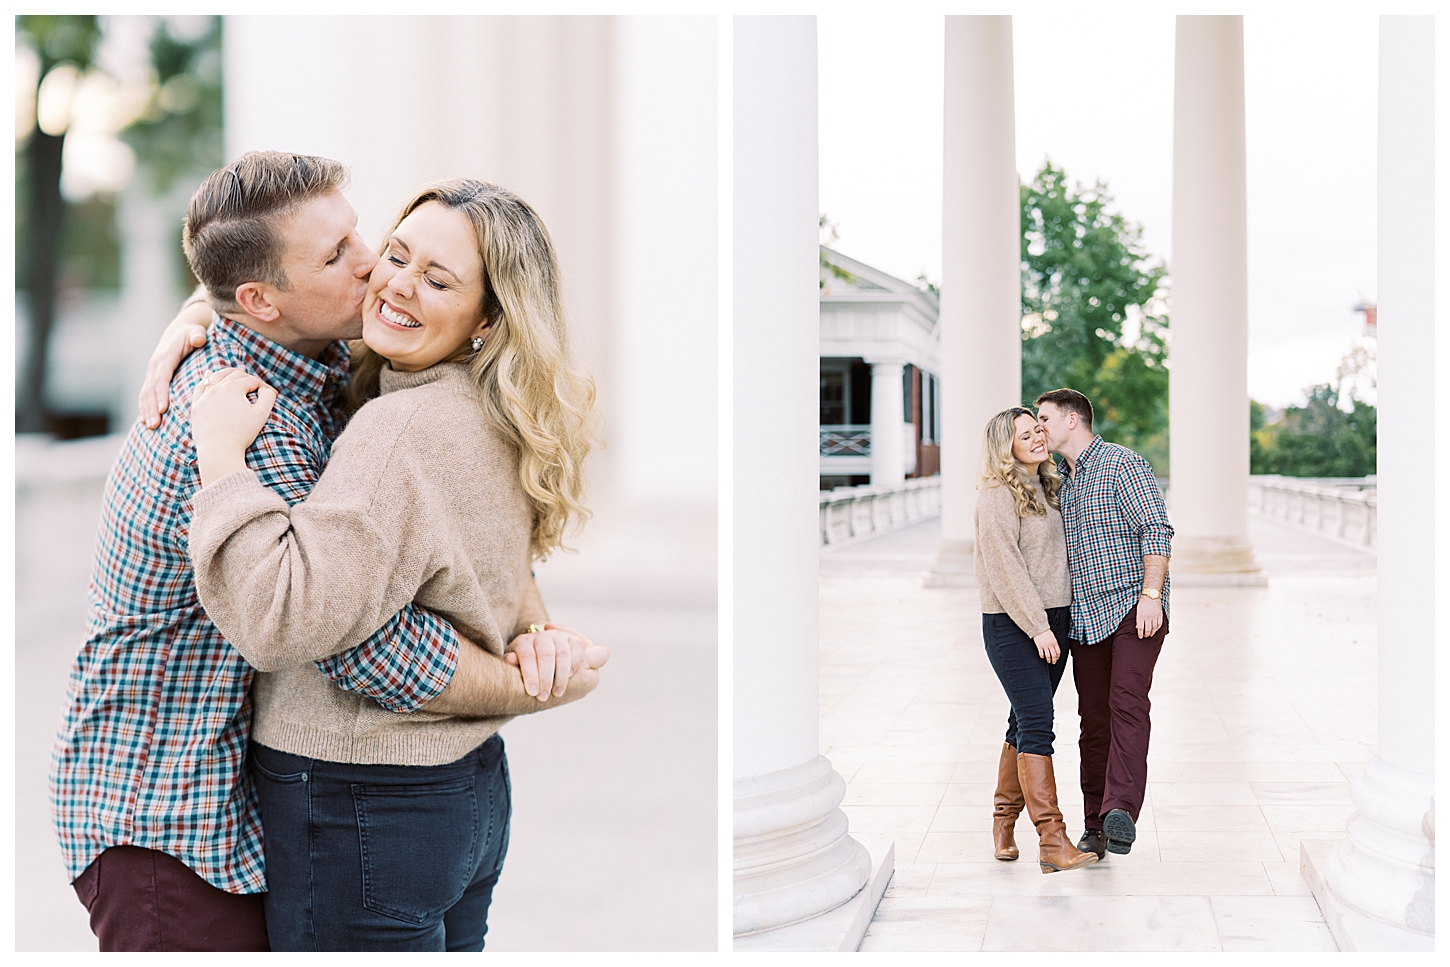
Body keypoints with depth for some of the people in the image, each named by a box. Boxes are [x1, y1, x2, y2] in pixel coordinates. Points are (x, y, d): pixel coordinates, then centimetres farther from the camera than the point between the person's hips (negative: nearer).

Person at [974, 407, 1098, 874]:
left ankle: (1004, 819, 24)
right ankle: (1052, 841, -16)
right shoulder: (998, 495, -11)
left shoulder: (1048, 487, 15)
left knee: (1025, 722, 12)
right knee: (1037, 722, -13)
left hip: (1054, 620, 8)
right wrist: (1037, 627, -19)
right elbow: (1005, 569, -16)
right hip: (1013, 625, -8)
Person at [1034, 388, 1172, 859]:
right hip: (1085, 617, 7)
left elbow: (1157, 529, -13)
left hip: (1133, 608, -7)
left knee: (1127, 704, -21)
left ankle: (1122, 811, -33)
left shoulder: (1122, 463, -6)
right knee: (1094, 718, 6)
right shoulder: (1061, 483, 18)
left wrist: (1151, 595, -22)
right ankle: (1096, 826, 11)